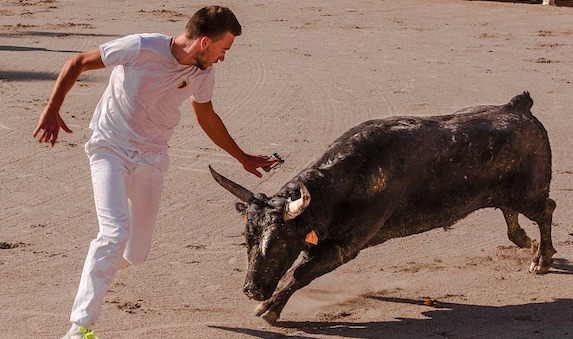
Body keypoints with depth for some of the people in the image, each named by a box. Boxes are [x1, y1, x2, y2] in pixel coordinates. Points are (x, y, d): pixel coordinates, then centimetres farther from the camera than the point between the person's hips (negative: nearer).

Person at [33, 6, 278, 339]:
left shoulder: (204, 73, -4)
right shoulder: (141, 48, -21)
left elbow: (207, 118, 16)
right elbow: (78, 63, -12)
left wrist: (243, 158, 23)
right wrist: (52, 110, -18)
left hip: (151, 158, 5)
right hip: (110, 148, -5)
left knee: (137, 253, 5)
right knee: (116, 230, -24)